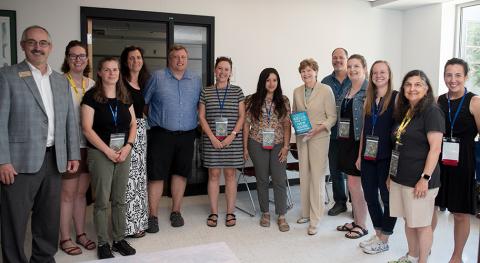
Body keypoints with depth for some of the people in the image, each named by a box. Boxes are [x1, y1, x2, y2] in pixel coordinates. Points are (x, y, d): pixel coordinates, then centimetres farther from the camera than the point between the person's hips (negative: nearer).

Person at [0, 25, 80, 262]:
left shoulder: (61, 81, 13)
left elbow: (71, 120, 13)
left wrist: (73, 155, 9)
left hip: (54, 160, 5)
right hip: (21, 161, -5)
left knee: (49, 218, 14)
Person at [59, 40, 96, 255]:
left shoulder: (92, 84, 10)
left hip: (89, 145, 5)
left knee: (81, 192, 13)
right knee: (68, 193, 3)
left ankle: (81, 234, 25)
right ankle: (65, 239, 17)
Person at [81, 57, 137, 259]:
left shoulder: (125, 96, 10)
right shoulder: (91, 96, -4)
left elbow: (133, 124, 10)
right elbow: (87, 128, -10)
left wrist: (127, 147, -6)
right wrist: (108, 151, -14)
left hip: (123, 153, 4)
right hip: (100, 153, -4)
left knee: (120, 200, 10)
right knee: (102, 201, 1)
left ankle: (119, 239, 22)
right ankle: (103, 243, 14)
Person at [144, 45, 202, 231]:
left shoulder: (196, 81, 9)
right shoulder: (157, 77, 0)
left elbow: (200, 106, 15)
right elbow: (142, 102, 3)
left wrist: (198, 125, 7)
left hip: (186, 136, 3)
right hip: (161, 135, -3)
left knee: (180, 173, 11)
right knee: (156, 175, -1)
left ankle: (176, 212, 25)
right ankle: (153, 216, 11)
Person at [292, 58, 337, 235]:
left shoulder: (326, 91, -6)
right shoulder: (297, 92, 8)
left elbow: (332, 117, -5)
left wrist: (318, 128, -19)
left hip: (319, 138, -5)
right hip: (301, 137, 5)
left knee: (317, 177, -5)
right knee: (304, 176, 11)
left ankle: (314, 221, 3)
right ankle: (306, 213, 26)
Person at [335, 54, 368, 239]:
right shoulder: (346, 91, 13)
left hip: (360, 142, -7)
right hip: (345, 141, 7)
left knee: (353, 183, -3)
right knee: (353, 183, 15)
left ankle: (362, 226, 14)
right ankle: (356, 221, 28)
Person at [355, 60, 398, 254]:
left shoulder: (396, 97, -6)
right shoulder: (369, 99, 11)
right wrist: (360, 155, 11)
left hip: (387, 157, -6)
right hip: (368, 156, 6)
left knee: (388, 198, 6)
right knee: (370, 196, 12)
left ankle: (383, 240, 20)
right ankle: (378, 234, 30)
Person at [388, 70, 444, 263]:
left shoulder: (431, 111, -11)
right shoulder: (404, 112, 12)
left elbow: (435, 148, -16)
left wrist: (425, 178, -20)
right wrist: (391, 173, 18)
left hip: (419, 179, -7)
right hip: (400, 177, 7)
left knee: (421, 223, 5)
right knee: (408, 220, 18)